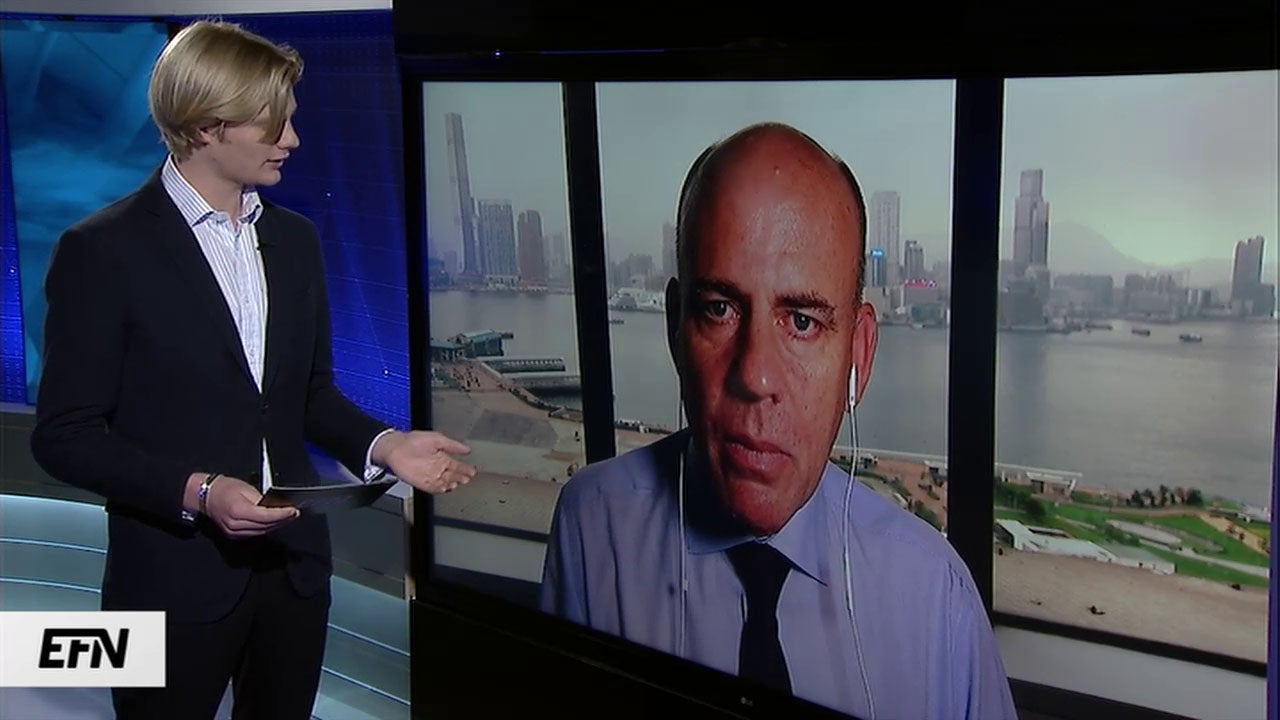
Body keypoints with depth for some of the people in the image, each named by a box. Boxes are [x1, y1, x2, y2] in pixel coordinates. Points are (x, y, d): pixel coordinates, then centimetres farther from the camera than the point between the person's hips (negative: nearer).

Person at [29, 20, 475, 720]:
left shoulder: (294, 238, 9)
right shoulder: (103, 250, -10)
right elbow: (65, 435, -11)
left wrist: (382, 445, -1)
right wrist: (196, 492, -22)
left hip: (295, 566, 5)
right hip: (176, 583, -5)